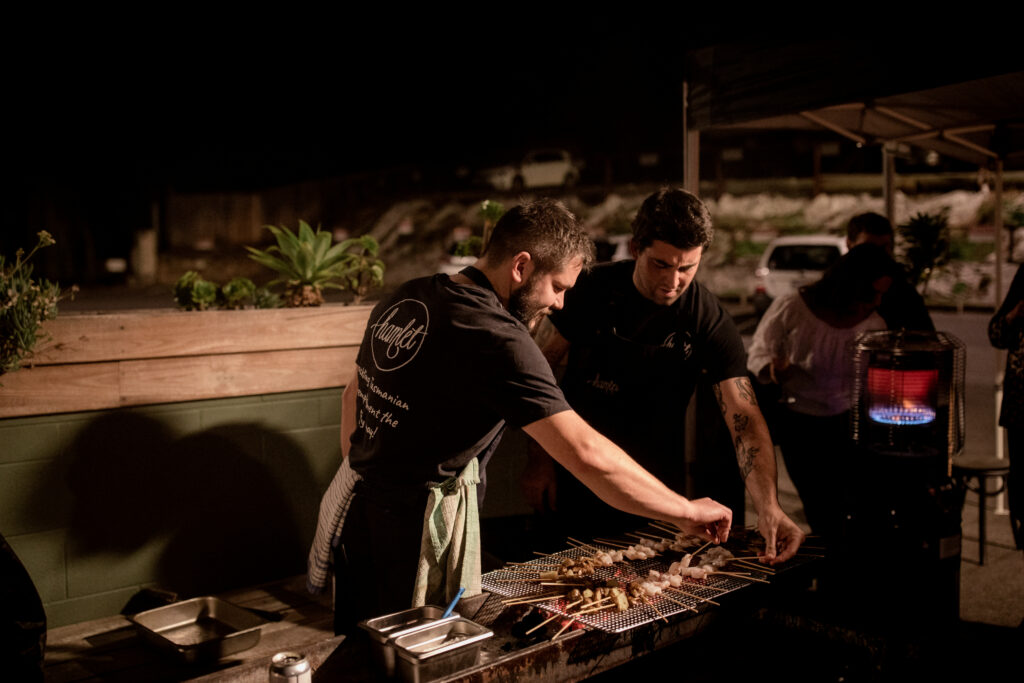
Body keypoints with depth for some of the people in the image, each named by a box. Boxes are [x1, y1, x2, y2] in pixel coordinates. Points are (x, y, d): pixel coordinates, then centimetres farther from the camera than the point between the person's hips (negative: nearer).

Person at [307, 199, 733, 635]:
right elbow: (586, 454, -27)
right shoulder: (496, 339, -22)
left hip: (355, 504, 9)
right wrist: (685, 510, -17)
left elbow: (354, 395, 18)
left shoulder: (404, 299, 6)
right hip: (412, 530, -9)